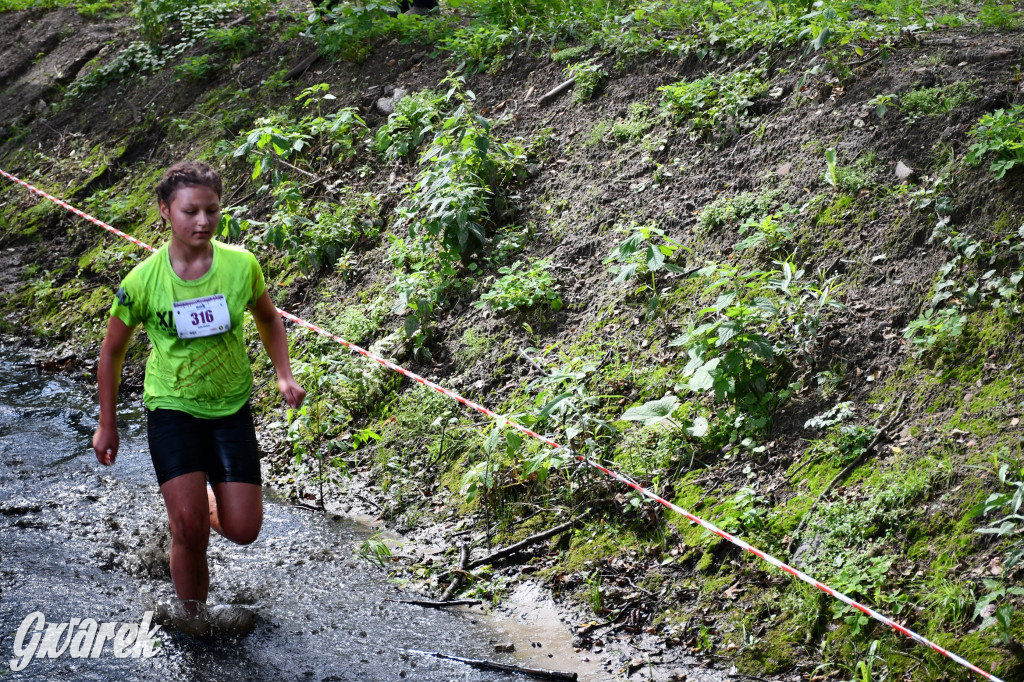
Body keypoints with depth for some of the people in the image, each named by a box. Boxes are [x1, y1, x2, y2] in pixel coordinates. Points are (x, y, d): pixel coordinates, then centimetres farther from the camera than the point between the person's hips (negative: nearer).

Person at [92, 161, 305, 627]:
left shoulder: (241, 265, -11)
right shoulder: (143, 281, -15)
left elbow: (267, 318, 11)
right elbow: (111, 351, 0)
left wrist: (284, 375, -2)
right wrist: (107, 426, 4)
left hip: (231, 408, 2)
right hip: (172, 408, -2)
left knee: (242, 531, -2)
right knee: (189, 528, -17)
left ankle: (207, 503, 34)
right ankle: (193, 619, 6)